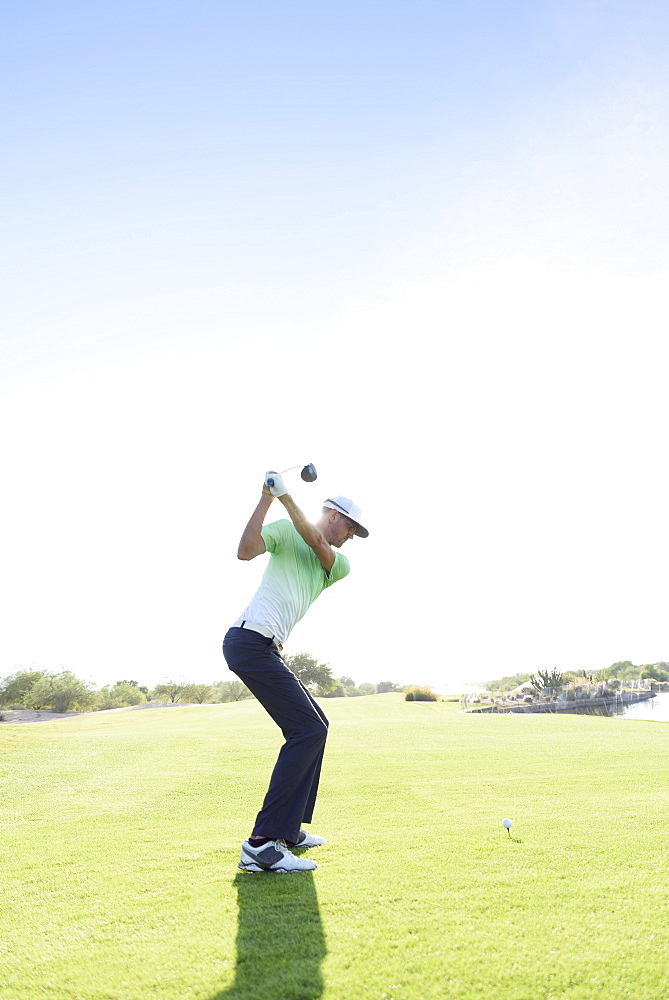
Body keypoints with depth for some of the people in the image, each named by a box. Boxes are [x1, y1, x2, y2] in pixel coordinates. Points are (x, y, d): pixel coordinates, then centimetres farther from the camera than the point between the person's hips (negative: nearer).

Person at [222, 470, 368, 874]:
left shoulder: (339, 564, 19)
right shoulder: (286, 531, 3)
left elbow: (315, 543, -2)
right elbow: (245, 551, -14)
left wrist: (287, 496, -10)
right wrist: (267, 498, -16)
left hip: (267, 649, 9)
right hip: (250, 640, -9)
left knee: (315, 723, 15)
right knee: (308, 729, -17)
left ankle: (290, 828, 21)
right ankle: (263, 844, -20)